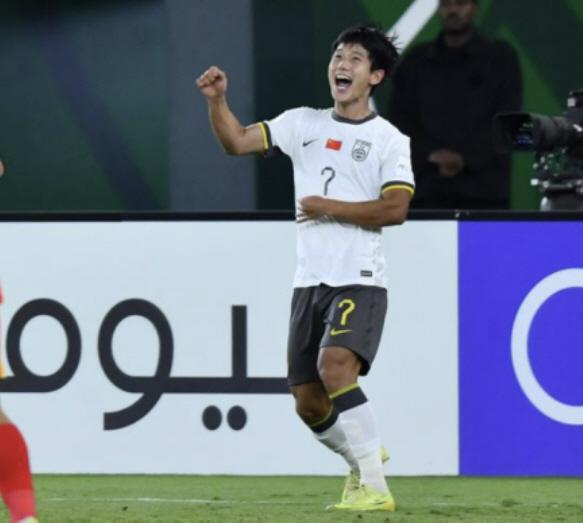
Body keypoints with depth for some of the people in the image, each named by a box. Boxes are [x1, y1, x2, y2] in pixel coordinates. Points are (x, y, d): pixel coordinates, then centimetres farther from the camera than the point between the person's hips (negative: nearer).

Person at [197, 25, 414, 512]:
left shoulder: (389, 140, -1)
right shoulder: (303, 124, 12)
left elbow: (395, 209, -11)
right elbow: (238, 141, 6)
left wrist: (329, 208, -12)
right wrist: (217, 100, -10)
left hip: (359, 281, -5)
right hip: (310, 282, 5)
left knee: (336, 366, -28)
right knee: (309, 402, 6)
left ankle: (375, 487, -26)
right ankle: (362, 459, 35)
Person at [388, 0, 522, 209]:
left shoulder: (501, 58, 9)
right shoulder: (415, 62, 16)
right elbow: (400, 120, 9)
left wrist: (465, 158, -13)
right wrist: (430, 154, -10)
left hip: (483, 191, -2)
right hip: (428, 189, 2)